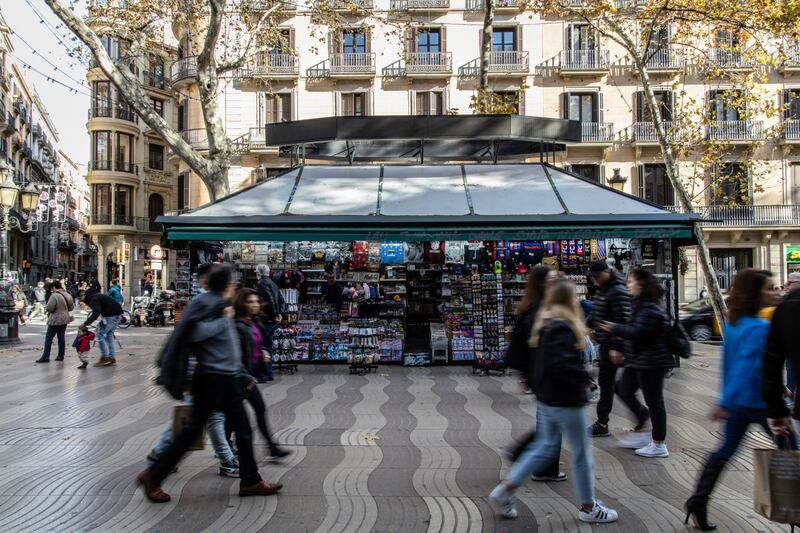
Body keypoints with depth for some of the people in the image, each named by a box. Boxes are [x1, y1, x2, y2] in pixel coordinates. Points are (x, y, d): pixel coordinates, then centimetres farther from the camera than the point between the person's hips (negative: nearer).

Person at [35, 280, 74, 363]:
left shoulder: (54, 296, -17)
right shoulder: (67, 295, 6)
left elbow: (49, 308, -19)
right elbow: (71, 307, 14)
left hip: (55, 320, -7)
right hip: (65, 319, 7)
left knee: (49, 338, 1)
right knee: (61, 337, 13)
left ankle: (45, 357, 1)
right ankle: (61, 356, 16)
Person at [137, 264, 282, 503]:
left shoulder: (220, 305, 14)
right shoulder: (204, 303, -13)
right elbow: (196, 332, -30)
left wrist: (242, 376, 23)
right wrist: (223, 320, -17)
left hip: (228, 380, 9)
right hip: (211, 379, -9)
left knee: (244, 431, 10)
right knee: (192, 430, -1)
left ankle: (250, 481, 19)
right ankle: (153, 477, 12)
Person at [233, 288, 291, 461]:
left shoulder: (256, 324, 10)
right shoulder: (238, 326, -16)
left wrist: (263, 352, 4)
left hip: (252, 373, 8)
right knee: (260, 408, -6)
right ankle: (272, 448, 1)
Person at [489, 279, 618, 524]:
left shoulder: (545, 324, 8)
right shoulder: (563, 329, -21)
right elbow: (563, 365, -30)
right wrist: (585, 376, -16)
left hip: (547, 398, 9)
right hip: (566, 401, -9)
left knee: (544, 446, 17)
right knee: (581, 452, 6)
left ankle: (506, 489, 15)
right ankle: (588, 507, 20)